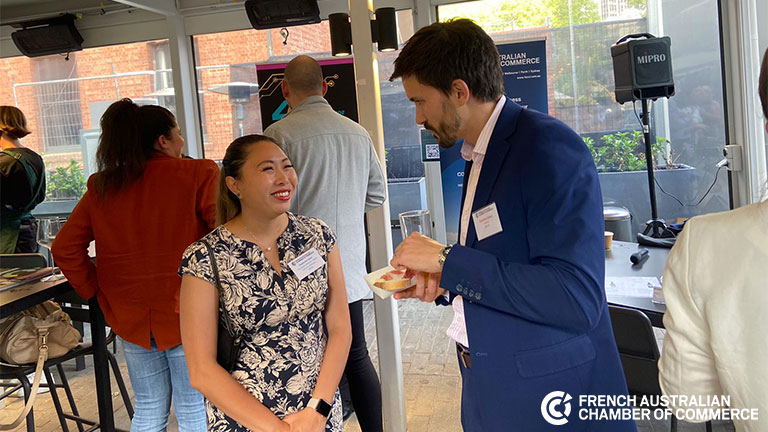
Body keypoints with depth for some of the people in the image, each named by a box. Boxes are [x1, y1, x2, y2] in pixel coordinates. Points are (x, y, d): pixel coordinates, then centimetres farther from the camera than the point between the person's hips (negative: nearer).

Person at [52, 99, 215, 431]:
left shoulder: (102, 187, 6)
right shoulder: (197, 175, -9)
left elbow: (65, 249, 5)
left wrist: (97, 292, 9)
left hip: (129, 317, 5)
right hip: (187, 315, -5)